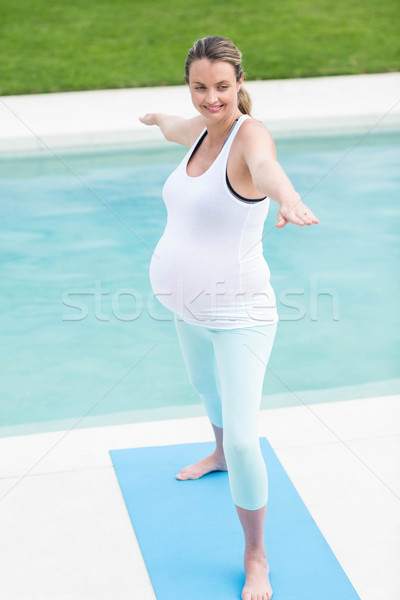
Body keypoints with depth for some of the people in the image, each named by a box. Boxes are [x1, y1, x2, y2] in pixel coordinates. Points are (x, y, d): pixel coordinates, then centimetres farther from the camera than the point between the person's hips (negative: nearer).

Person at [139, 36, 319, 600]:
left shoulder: (249, 132, -22)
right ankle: (220, 454, 66)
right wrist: (158, 118, 53)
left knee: (243, 438, -12)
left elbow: (265, 165, -48)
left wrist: (289, 198, -70)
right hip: (191, 308, 9)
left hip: (237, 315, -9)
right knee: (206, 385, 34)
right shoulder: (203, 129, 2)